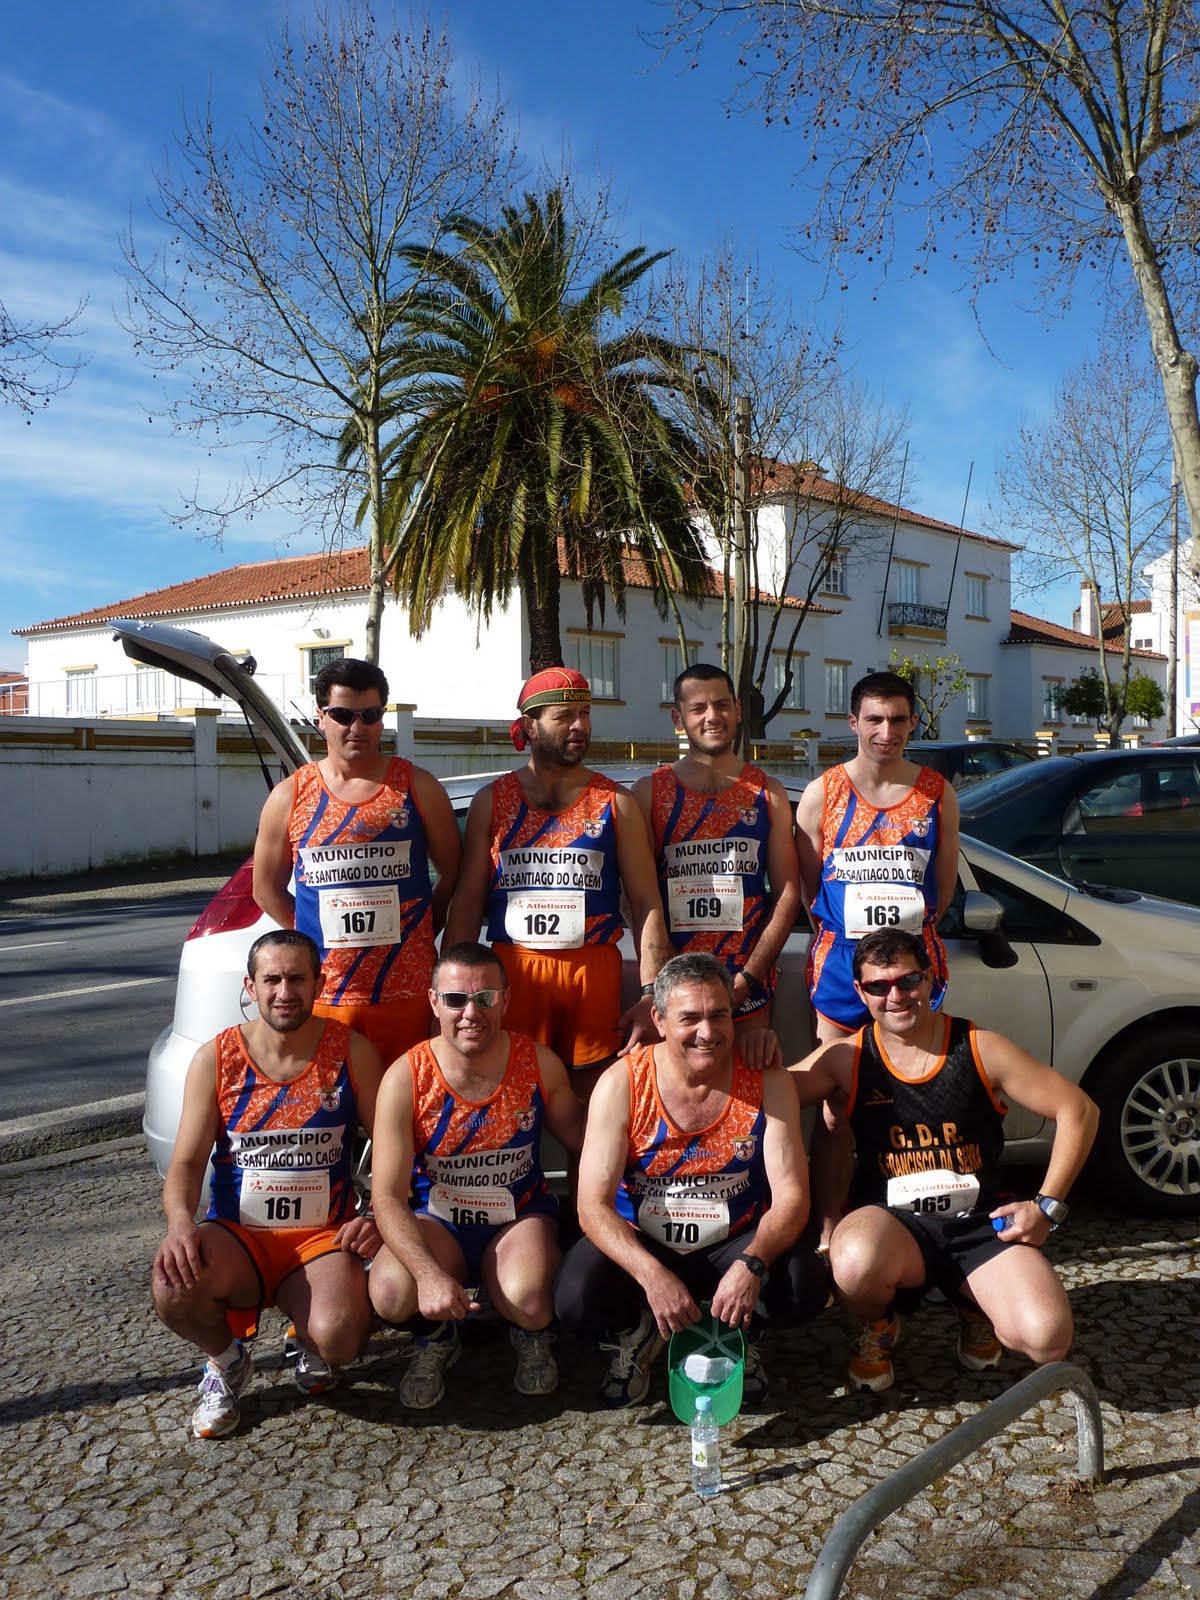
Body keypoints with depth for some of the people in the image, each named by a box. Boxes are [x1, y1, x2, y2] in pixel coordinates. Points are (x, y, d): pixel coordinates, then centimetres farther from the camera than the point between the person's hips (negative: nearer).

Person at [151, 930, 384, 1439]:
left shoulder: (351, 1052, -2)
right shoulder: (215, 1058, 0)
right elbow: (186, 1162, -2)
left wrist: (377, 1217, -15)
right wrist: (180, 1221, -23)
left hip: (323, 1238, -1)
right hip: (237, 1235, 1)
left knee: (338, 1336, -30)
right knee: (173, 1287, -32)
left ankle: (313, 1347, 12)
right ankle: (226, 1362, 5)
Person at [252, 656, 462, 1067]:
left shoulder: (417, 787, 4)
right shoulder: (290, 796, 7)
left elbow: (453, 873, 10)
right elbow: (267, 889, 14)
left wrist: (413, 936, 5)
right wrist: (320, 938, 7)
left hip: (405, 992, -1)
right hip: (322, 995, 1)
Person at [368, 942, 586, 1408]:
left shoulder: (539, 1064, -10)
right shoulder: (406, 1078, -16)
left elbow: (579, 1137, 5)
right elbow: (388, 1197, -18)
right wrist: (429, 1273, -33)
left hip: (519, 1216, 0)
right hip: (435, 1220, 0)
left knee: (527, 1301, -31)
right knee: (392, 1293, -30)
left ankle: (531, 1334, 10)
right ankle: (438, 1335, 9)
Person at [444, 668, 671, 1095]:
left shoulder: (616, 803, 6)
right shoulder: (492, 801, 8)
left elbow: (647, 904, 3)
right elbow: (467, 902, 7)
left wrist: (651, 994, -6)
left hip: (595, 971, 0)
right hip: (513, 970, 0)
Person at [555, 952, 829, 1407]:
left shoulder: (766, 1081, -12)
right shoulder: (622, 1084, -16)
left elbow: (791, 1196, -16)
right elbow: (594, 1206, -19)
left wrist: (751, 1264, -36)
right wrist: (652, 1275, -35)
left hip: (733, 1245, 1)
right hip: (641, 1247, -1)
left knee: (805, 1285, -28)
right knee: (576, 1298, -30)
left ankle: (742, 1334, 9)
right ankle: (632, 1335, 9)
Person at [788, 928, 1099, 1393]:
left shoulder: (980, 1049, -4)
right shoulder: (847, 1058, -2)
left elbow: (1078, 1111, 0)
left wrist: (1047, 1206, -5)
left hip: (981, 1224, 1)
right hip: (892, 1226, 0)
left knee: (1047, 1339, -25)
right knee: (855, 1263, -38)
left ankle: (977, 1306, 14)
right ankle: (877, 1327, 3)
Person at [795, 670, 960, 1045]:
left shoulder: (938, 794, 2)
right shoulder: (820, 795, -2)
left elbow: (945, 887, 9)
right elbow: (808, 887, 4)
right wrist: (841, 935, 5)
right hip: (839, 966, -1)